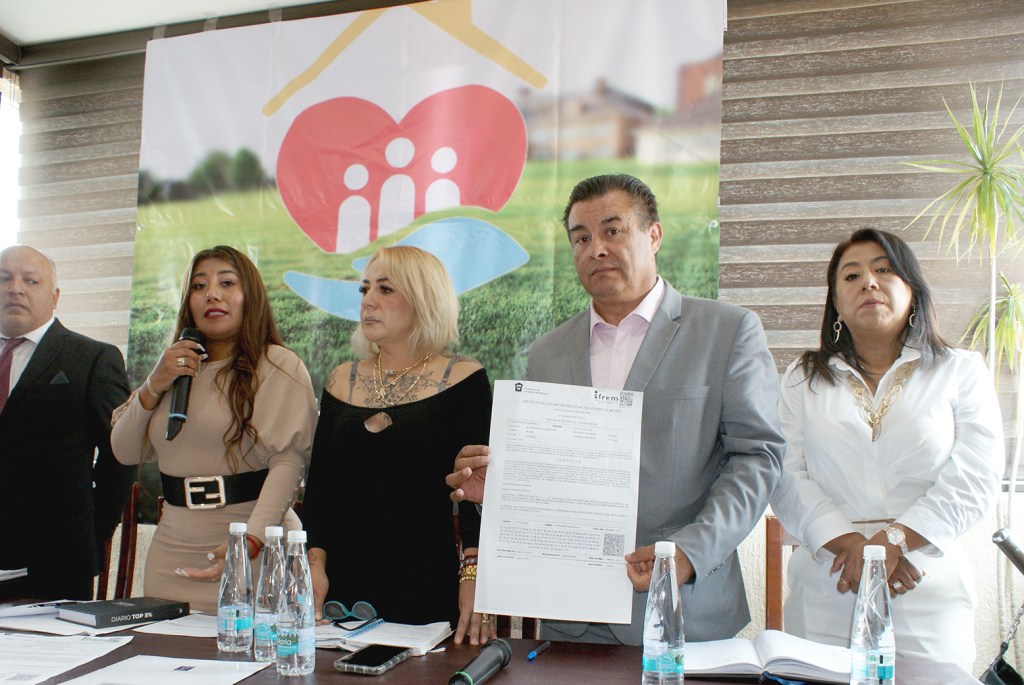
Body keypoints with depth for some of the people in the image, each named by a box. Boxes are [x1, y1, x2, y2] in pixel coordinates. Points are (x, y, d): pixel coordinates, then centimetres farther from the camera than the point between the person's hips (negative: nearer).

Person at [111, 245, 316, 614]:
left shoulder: (280, 366, -5)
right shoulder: (175, 369, 16)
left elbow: (289, 459, -15)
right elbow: (125, 453, 14)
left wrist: (250, 541, -28)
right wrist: (153, 387, -2)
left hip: (255, 555, -5)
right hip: (173, 553, 5)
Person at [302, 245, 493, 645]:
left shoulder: (463, 379, -3)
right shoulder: (342, 381, 10)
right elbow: (320, 485, 9)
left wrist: (473, 575, -19)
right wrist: (315, 560, -4)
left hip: (428, 583, -3)